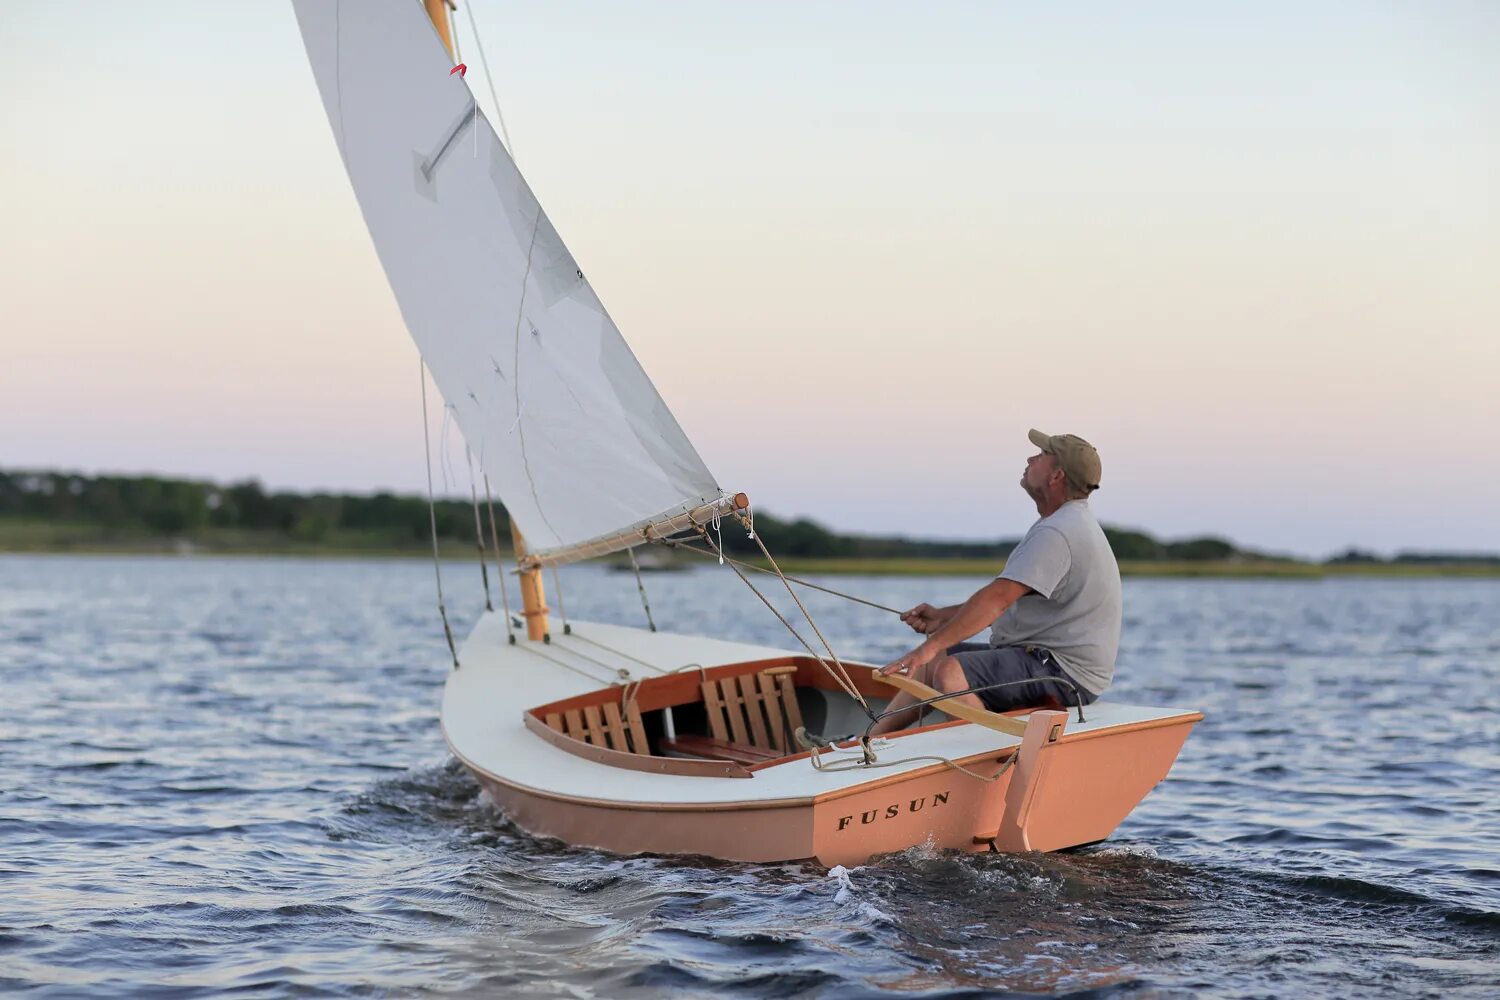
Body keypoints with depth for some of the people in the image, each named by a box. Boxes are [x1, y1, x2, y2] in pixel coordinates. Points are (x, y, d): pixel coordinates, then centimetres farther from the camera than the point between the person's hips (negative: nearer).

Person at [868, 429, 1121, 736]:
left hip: (1063, 673, -12)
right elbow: (1006, 602, 21)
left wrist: (931, 646, -27)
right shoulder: (1071, 524, 18)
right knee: (931, 663, 12)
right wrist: (943, 616, 12)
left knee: (950, 673, -27)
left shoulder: (1057, 533, -19)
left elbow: (997, 599, -27)